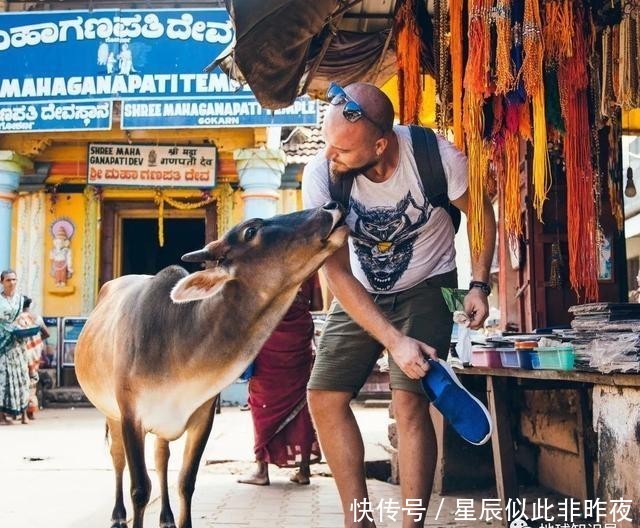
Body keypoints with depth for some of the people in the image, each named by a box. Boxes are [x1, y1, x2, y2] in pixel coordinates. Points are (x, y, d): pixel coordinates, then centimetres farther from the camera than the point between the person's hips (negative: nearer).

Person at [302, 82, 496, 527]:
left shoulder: (436, 157, -26)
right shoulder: (320, 176, -24)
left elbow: (480, 211, -5)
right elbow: (337, 272, -21)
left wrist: (480, 285, -14)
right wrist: (394, 340, -29)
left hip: (427, 287, -3)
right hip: (361, 293, 3)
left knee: (409, 402, -18)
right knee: (324, 397, -2)